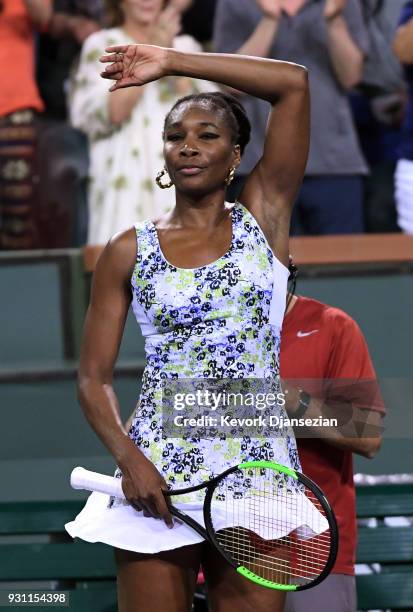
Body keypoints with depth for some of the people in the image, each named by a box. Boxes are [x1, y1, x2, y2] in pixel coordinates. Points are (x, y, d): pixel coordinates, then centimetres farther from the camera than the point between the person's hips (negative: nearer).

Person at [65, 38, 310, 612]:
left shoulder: (262, 217, 7)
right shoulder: (128, 252, 8)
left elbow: (294, 82, -1)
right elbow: (95, 378, 6)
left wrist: (172, 62, 0)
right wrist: (129, 459, -11)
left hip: (259, 477, 0)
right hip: (155, 476, 0)